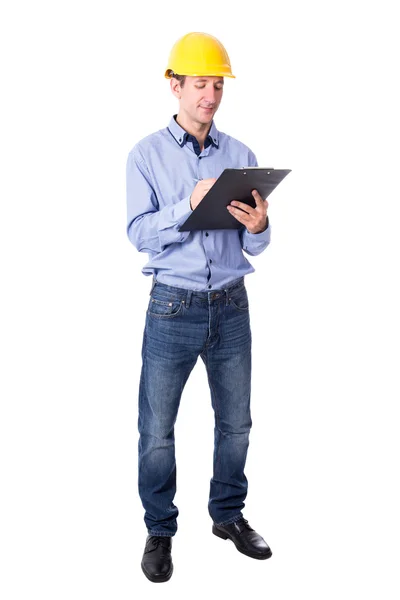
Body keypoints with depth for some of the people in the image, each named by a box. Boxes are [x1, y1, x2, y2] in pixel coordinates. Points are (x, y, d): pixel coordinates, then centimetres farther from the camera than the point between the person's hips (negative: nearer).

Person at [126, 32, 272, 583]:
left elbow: (255, 247, 4)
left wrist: (258, 226, -18)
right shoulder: (147, 155, -2)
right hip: (174, 307, -3)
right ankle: (160, 531, 21)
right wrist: (190, 204, -26)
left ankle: (228, 516, 33)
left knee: (236, 423, 13)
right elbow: (139, 233, -13)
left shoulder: (241, 156, 5)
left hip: (231, 307, 3)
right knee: (158, 430, 3)